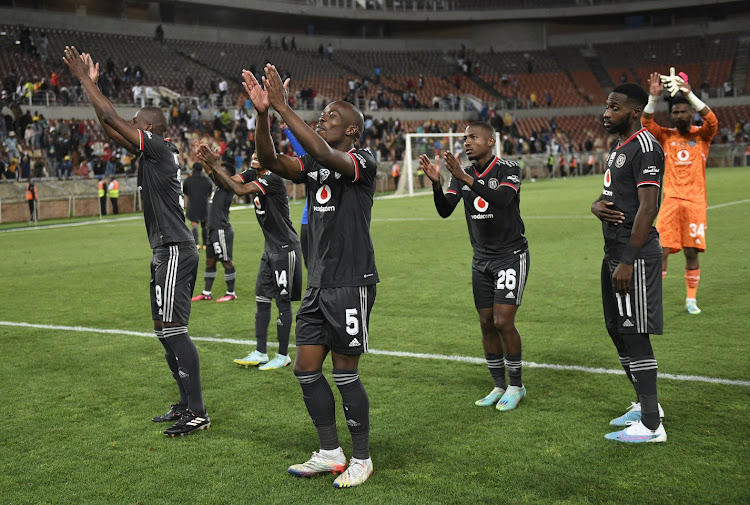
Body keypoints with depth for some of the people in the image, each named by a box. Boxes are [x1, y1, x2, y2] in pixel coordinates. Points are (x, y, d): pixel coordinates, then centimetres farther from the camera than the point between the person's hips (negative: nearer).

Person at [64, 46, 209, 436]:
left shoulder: (158, 148, -12)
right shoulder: (151, 152, 14)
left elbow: (110, 118, -13)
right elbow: (110, 127, 22)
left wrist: (83, 78, -5)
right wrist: (90, 83, 22)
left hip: (175, 252, -10)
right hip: (165, 252, 10)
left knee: (172, 329, -10)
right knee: (165, 330, 13)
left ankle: (197, 413, -6)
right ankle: (186, 404, 22)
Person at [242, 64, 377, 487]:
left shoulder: (363, 163, -9)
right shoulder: (313, 166, 13)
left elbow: (324, 154, -28)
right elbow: (272, 162, -1)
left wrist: (284, 107, -26)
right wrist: (263, 114, -14)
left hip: (352, 283, -8)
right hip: (318, 282, 8)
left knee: (345, 373, 0)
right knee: (307, 369, 9)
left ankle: (362, 458, 17)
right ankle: (330, 454, 23)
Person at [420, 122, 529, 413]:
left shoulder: (508, 169, -11)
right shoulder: (462, 174, 5)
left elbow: (502, 199, -31)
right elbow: (445, 211, -6)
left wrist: (464, 177, -38)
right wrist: (435, 182, -24)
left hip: (511, 255, -5)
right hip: (481, 258, 6)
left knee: (503, 321, -11)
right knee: (486, 323, 5)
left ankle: (516, 386, 6)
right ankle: (499, 386, 17)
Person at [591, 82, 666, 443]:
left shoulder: (645, 147, -14)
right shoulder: (618, 148, 17)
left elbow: (648, 207, -21)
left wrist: (627, 261, -24)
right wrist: (597, 205, 0)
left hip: (635, 255, -10)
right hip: (615, 251, 10)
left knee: (635, 334, -7)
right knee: (617, 330, 16)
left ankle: (651, 425, 0)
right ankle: (646, 404, 29)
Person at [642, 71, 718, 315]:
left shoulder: (701, 135, 5)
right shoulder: (666, 136, 8)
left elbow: (712, 121, -15)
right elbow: (647, 124, -8)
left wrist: (689, 94, -22)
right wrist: (653, 97, -22)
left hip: (695, 201, 0)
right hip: (671, 201, 0)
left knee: (692, 252, 3)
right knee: (661, 250, -7)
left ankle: (691, 300, 16)